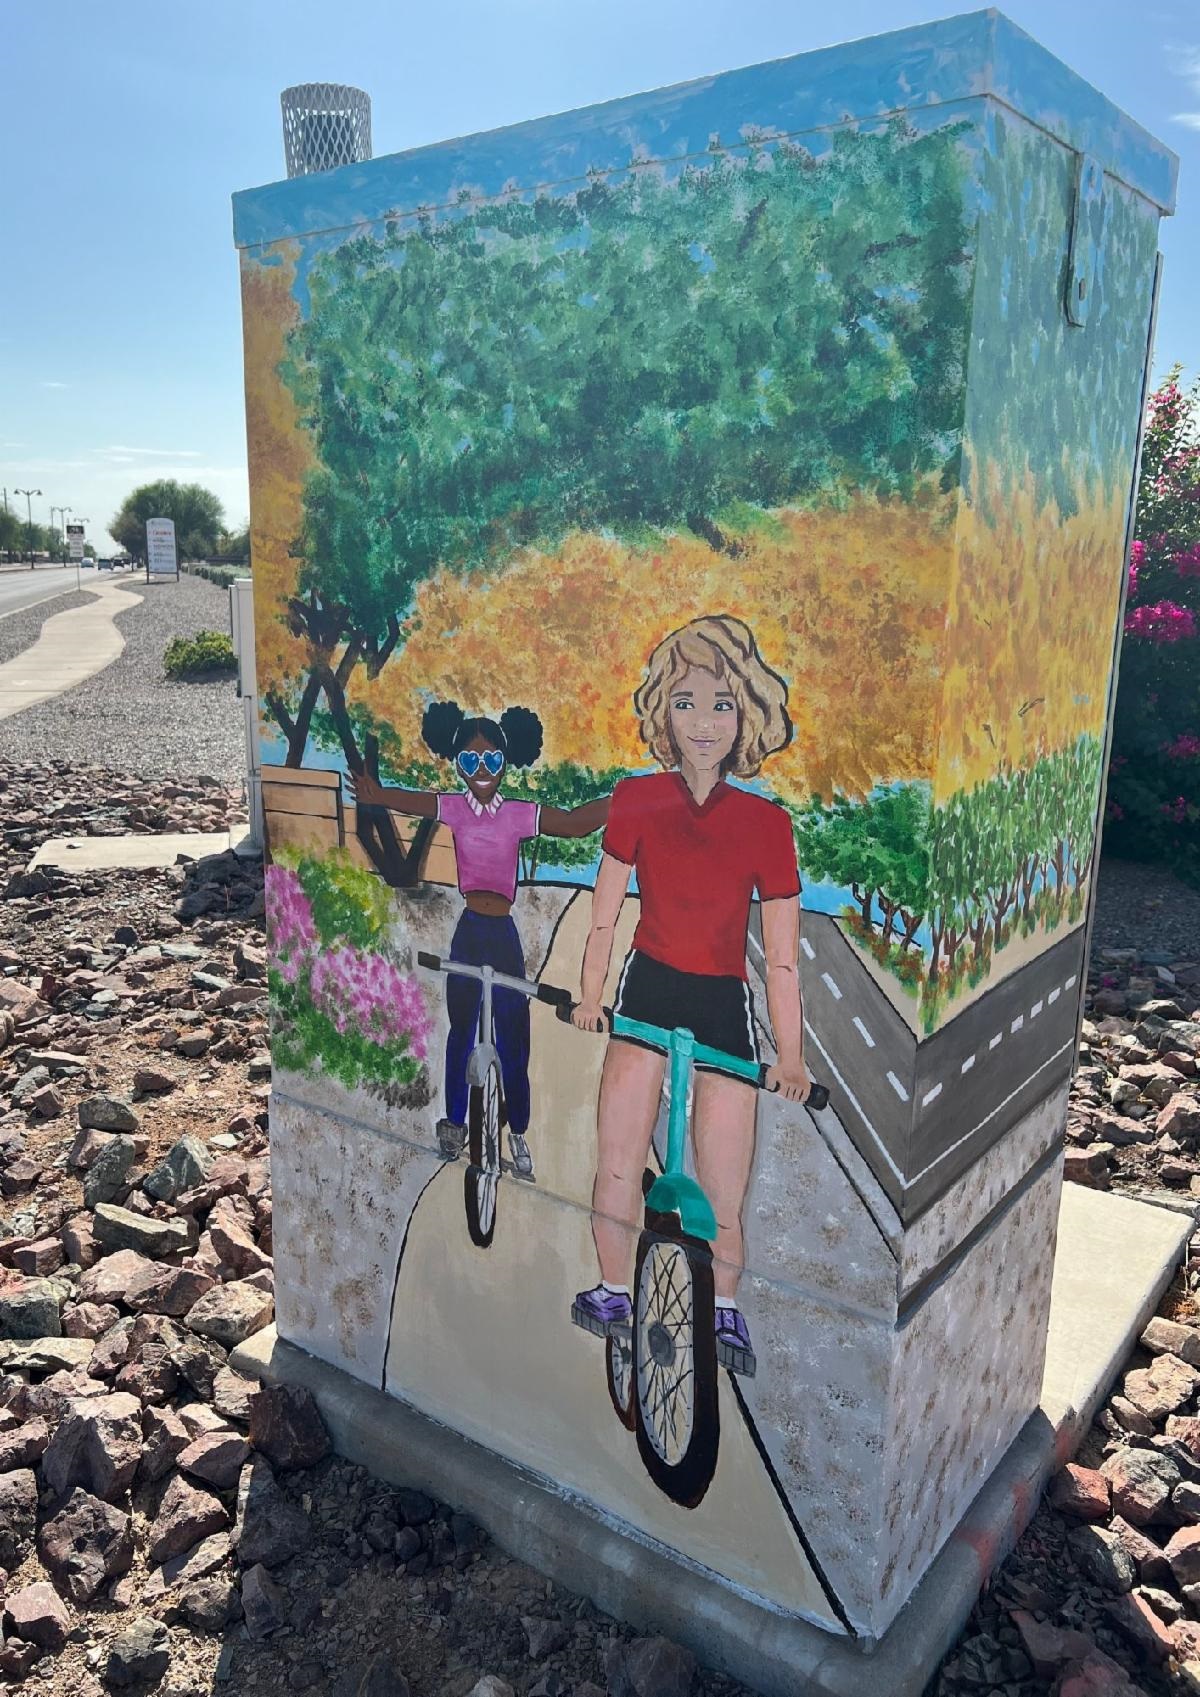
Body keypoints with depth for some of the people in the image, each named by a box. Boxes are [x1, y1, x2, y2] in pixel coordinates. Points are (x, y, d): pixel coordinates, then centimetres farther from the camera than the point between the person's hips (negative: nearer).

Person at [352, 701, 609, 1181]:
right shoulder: (452, 808, 1)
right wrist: (377, 796, -33)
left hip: (505, 933, 1)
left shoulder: (520, 814, 1)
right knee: (461, 1029, 12)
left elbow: (578, 821, -3)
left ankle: (518, 1135, 20)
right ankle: (454, 1123, 29)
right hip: (465, 930, 0)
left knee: (514, 1037, 5)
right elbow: (407, 800, -12)